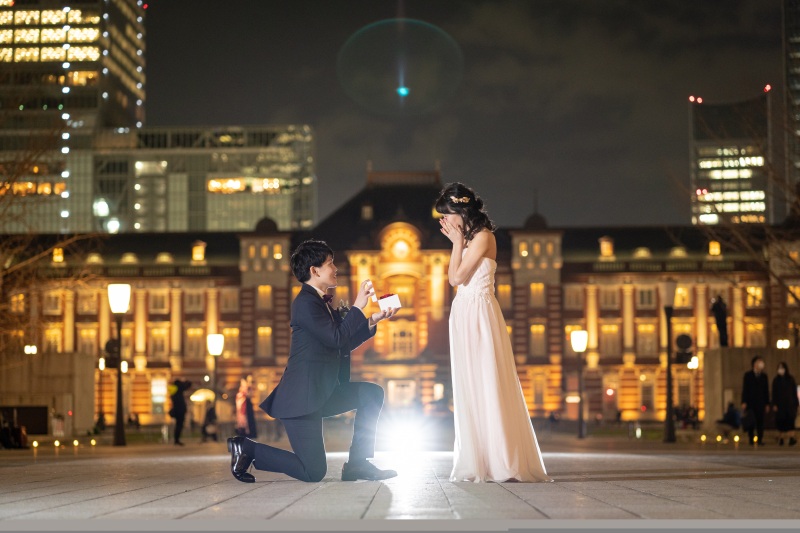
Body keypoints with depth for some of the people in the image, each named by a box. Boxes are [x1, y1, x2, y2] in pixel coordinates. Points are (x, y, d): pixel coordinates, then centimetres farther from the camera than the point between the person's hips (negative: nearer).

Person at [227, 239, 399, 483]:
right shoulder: (305, 303, -14)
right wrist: (358, 307, -14)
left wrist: (372, 321, 8)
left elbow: (345, 345, 18)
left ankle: (357, 463, 4)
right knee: (313, 472, -11)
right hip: (302, 397, -10)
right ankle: (247, 449, 4)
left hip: (322, 394, 10)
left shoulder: (321, 303, 17)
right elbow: (335, 338, -23)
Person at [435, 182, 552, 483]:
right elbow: (453, 278, 11)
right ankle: (478, 462, 9)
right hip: (463, 314, 9)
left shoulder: (482, 236, -9)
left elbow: (458, 277, -14)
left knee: (487, 386, -9)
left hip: (480, 314, -9)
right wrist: (456, 243, 9)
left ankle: (503, 463, -8)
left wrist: (458, 242, -6)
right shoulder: (468, 238, 16)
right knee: (470, 388, 7)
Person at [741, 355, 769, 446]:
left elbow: (766, 391, 10)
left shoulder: (764, 376, 11)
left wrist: (767, 404, 4)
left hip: (760, 403, 2)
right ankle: (751, 439, 3)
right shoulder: (748, 375, 5)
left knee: (760, 421, -3)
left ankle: (760, 440, -3)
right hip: (750, 402, -2)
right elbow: (744, 389, 1)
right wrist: (744, 402, -7)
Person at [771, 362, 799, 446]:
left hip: (790, 403, -1)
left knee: (790, 420, -13)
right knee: (781, 421, -3)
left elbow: (794, 392, 5)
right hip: (780, 404, 1)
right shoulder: (776, 380, 6)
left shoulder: (791, 379, 5)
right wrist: (774, 404, -5)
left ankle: (791, 438, -22)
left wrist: (796, 404, 1)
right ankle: (781, 438, 2)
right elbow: (774, 393, 4)